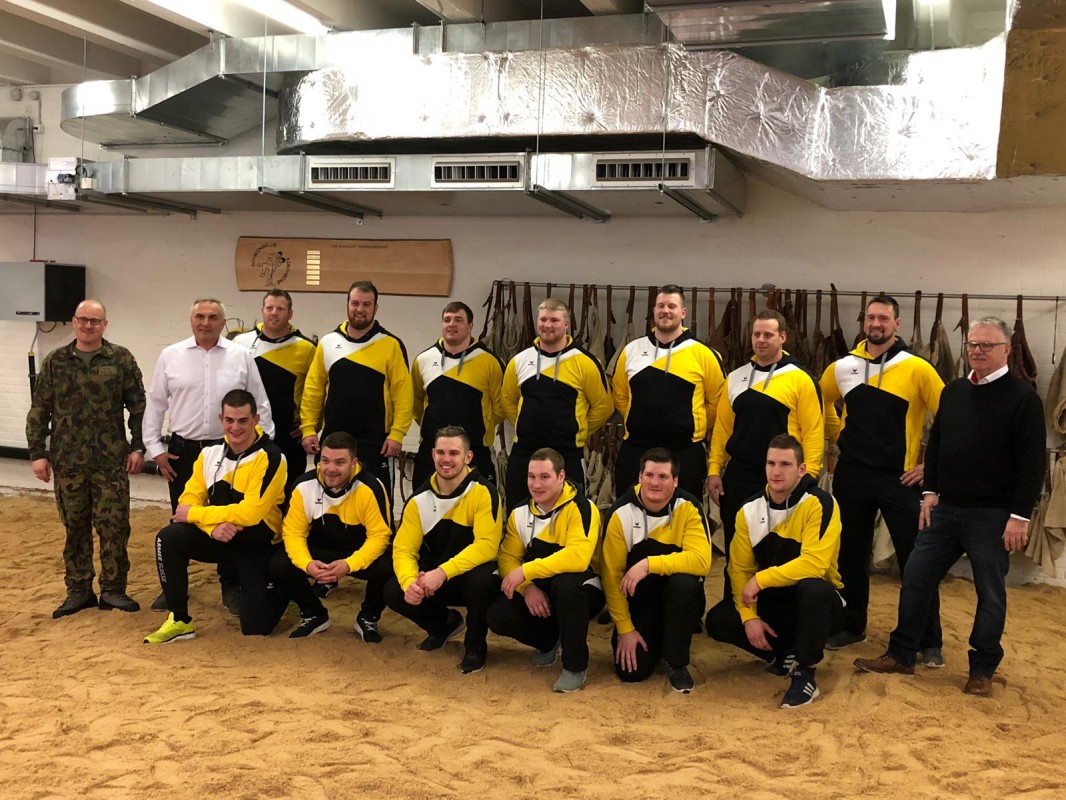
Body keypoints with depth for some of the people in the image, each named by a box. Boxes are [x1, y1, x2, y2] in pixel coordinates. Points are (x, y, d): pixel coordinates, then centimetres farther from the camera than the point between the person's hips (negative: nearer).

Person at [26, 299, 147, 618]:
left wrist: (138, 447, -2)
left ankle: (113, 590, 12)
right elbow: (39, 411, 7)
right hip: (68, 462, 2)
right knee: (75, 527, 10)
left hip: (112, 461, -1)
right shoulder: (55, 362, 6)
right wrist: (38, 453, 0)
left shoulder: (122, 359, 2)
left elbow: (138, 406, 3)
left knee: (115, 527, 0)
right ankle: (78, 590, 20)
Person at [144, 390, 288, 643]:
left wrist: (194, 514, -19)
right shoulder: (210, 452, -2)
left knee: (255, 628, -4)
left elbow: (249, 513, -26)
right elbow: (189, 499, -3)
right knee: (169, 538, -24)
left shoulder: (270, 457, -21)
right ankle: (180, 621, -7)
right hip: (219, 538, 4)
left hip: (258, 546, -4)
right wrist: (213, 525, -24)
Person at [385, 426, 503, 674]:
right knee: (394, 593, -19)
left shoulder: (483, 492, -19)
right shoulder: (419, 499, -4)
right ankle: (444, 624, 14)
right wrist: (409, 582, -29)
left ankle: (475, 644, -7)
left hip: (474, 574, -4)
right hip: (433, 579, 5)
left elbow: (487, 546, -27)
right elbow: (404, 549, -7)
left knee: (480, 579, -38)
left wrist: (443, 573, -37)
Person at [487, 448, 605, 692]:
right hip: (538, 591, 6)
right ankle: (549, 641, 14)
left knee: (565, 583, -40)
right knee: (498, 616, -19)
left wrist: (526, 571, -34)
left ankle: (576, 666, -20)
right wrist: (527, 587, -22)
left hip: (582, 590, -5)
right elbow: (508, 557, -2)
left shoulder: (581, 508, -20)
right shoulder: (520, 512, 0)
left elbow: (578, 557, -35)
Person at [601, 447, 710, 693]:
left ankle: (676, 663, -13)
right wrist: (624, 628, -12)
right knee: (632, 670, -16)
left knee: (684, 582, -35)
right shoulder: (621, 513, -13)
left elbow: (701, 560, -29)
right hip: (638, 600, 1)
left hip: (678, 598, -1)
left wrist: (649, 564, -37)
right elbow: (612, 574, -10)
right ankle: (653, 639, 21)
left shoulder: (688, 507, -16)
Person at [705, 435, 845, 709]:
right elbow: (740, 568, -1)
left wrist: (761, 579, -26)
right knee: (718, 620, -14)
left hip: (816, 602, -5)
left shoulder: (820, 503, -19)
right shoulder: (750, 510, -3)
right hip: (773, 602, 5)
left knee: (812, 588, -39)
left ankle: (805, 673, -19)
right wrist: (750, 616, -14)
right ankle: (785, 653, 7)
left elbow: (813, 564, -29)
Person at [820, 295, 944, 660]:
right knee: (850, 554, 13)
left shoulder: (916, 368, -8)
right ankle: (852, 626, 29)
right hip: (852, 475, 4)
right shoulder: (843, 367, 4)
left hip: (899, 478, -3)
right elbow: (820, 403, 23)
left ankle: (930, 640, 12)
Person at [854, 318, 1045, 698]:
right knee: (916, 580, 7)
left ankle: (982, 670, 19)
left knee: (990, 593, 6)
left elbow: (1032, 463, -12)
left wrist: (1020, 515, -15)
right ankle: (900, 655, 20)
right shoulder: (953, 391, 9)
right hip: (945, 509, 6)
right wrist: (931, 491, 8)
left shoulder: (1022, 398, -9)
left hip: (992, 516, -6)